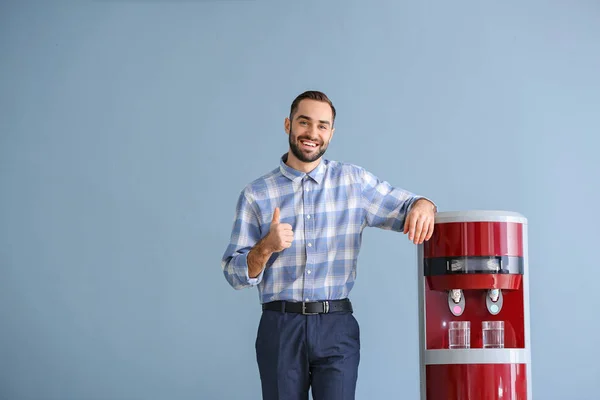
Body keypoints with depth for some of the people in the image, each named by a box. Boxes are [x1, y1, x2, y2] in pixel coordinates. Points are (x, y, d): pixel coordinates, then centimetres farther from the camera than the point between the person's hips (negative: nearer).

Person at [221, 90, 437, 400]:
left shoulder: (354, 182, 7)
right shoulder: (256, 195, 5)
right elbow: (234, 274, 3)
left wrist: (423, 206, -12)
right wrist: (266, 248, -17)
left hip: (337, 329, 0)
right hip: (280, 328, 0)